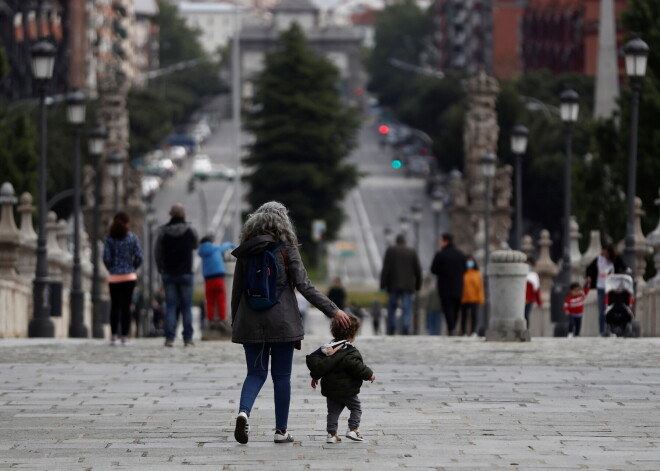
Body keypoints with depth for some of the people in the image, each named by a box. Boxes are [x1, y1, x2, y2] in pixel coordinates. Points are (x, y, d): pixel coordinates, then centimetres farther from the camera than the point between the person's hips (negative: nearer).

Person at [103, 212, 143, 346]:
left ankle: (113, 336, 8)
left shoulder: (109, 238, -3)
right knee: (126, 306, 2)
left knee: (114, 306, 11)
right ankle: (124, 337, 0)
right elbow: (139, 256, -6)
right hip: (129, 276, 0)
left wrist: (111, 269, 10)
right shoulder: (132, 237, -2)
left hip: (114, 277, 0)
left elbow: (106, 258, -8)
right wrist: (133, 268, 10)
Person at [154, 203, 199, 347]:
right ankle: (188, 338, 0)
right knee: (187, 306, 4)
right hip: (186, 273, -1)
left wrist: (160, 270, 21)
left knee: (170, 306, 2)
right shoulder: (190, 230, -5)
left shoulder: (163, 231, -4)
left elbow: (157, 254, 4)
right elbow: (195, 245, 15)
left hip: (168, 274, 1)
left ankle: (169, 338, -6)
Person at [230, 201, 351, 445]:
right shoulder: (286, 250, -6)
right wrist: (333, 310, -7)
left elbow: (236, 290, 7)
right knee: (281, 376, 7)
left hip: (250, 322, 3)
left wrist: (235, 324, 17)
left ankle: (244, 411, -19)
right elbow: (304, 286, -10)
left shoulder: (245, 252, 3)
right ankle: (281, 431, 10)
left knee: (255, 373, 9)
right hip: (281, 322, -3)